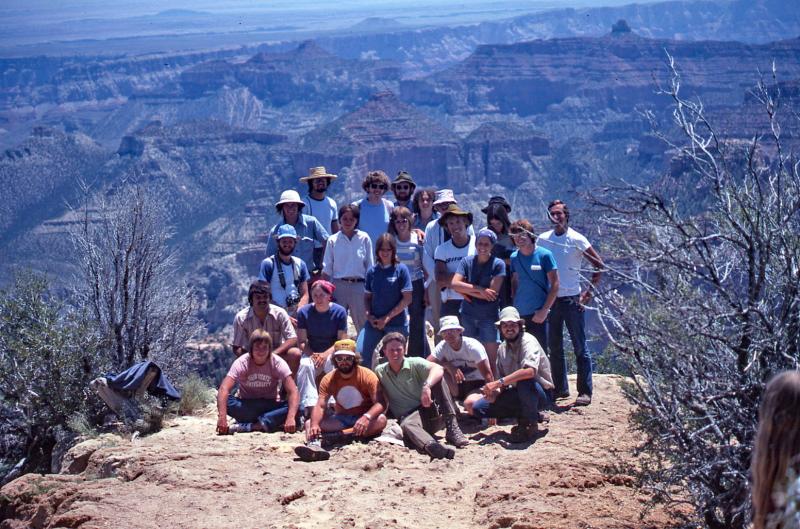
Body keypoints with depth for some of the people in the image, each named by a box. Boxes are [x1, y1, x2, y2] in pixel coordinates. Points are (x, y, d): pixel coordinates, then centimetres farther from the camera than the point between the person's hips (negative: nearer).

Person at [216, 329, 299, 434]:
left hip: (270, 405, 1)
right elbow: (223, 389, -28)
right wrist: (222, 417, -44)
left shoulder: (278, 363, -14)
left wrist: (291, 418, -40)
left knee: (293, 406, -30)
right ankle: (265, 424, -28)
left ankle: (249, 426, -32)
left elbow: (293, 392, -22)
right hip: (246, 406, 0)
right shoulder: (242, 362, -16)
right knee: (225, 401, -30)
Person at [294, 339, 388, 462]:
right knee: (309, 423, -19)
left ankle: (336, 436, -41)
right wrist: (314, 424, -35)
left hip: (363, 419, -2)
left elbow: (379, 404, -20)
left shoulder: (368, 376, -11)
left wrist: (367, 417, -42)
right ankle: (314, 444, -54)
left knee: (381, 420, -34)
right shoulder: (328, 379, -3)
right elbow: (320, 406, -13)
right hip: (340, 419, 2)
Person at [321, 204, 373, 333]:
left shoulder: (364, 238, 3)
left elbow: (370, 266, 5)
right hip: (338, 285, 0)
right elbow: (326, 269, 6)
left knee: (363, 325, 4)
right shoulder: (333, 240, 4)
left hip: (359, 285, 0)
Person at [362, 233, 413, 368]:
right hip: (374, 322, 3)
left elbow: (407, 298, -7)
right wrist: (369, 315, -7)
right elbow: (367, 296, 12)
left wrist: (387, 317, -11)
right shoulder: (372, 271, 7)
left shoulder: (401, 270, -4)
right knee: (365, 356, -2)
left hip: (397, 323, -3)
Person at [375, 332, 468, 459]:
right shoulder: (380, 371, 9)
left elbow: (438, 369, -21)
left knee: (437, 378, -21)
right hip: (408, 417, -1)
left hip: (428, 410, 1)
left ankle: (452, 428, -31)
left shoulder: (415, 363, 0)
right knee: (406, 425, -38)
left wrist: (427, 386, -40)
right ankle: (430, 446, -72)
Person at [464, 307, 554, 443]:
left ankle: (530, 426, -17)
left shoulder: (528, 341, -16)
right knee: (477, 407, -5)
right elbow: (503, 381, 10)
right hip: (518, 395, 7)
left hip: (541, 394, -7)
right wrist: (495, 392, -14)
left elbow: (530, 371, -36)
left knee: (524, 381, -40)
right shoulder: (502, 348, 7)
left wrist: (498, 382, -36)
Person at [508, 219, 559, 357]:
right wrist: (515, 307, 5)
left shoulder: (544, 255, -6)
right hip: (519, 314, 4)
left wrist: (544, 310, -12)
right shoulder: (514, 257, 6)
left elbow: (555, 284, -7)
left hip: (538, 315, -4)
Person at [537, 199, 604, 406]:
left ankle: (585, 392, 1)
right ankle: (560, 388, 20)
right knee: (554, 347, 10)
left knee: (580, 347, -2)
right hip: (550, 300, 4)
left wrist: (589, 291, -7)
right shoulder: (542, 239, 6)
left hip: (572, 299, -4)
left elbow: (599, 265, -3)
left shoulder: (576, 239, -5)